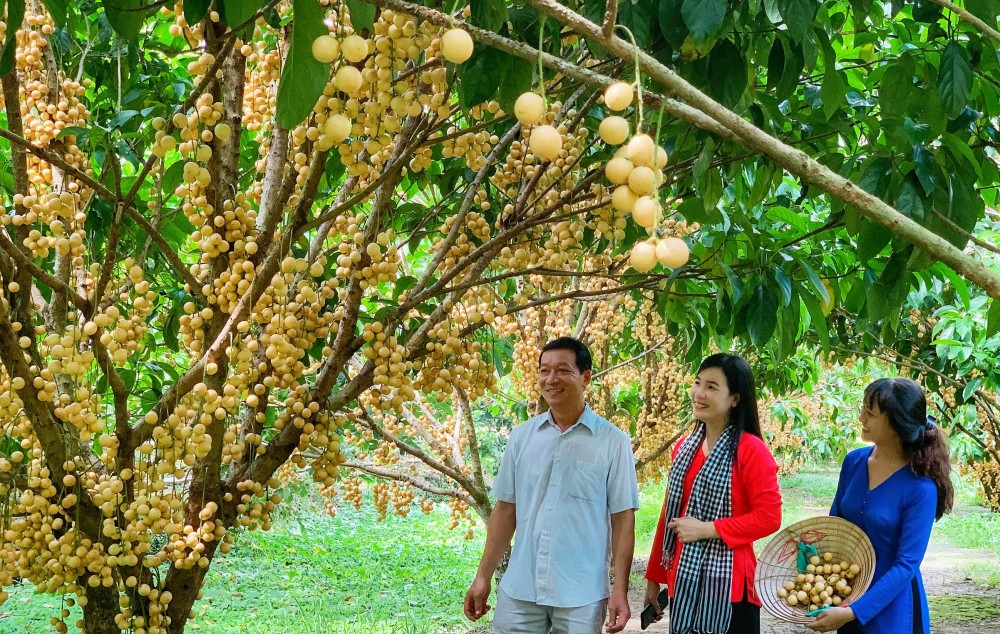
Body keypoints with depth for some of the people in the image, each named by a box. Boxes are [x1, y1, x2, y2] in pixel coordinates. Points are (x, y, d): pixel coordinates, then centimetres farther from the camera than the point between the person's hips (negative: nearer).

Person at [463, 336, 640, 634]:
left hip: (581, 595, -3)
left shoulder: (613, 442, -4)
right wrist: (483, 576, 7)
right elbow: (505, 509, 10)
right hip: (518, 590, 3)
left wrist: (620, 590, -7)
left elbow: (622, 518, -3)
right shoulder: (521, 437, 6)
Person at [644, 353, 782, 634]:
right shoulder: (684, 448, 11)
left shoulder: (751, 450, -9)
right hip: (683, 581, 6)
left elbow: (769, 517, -15)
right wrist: (654, 577, 16)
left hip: (728, 582, -6)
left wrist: (706, 529, -17)